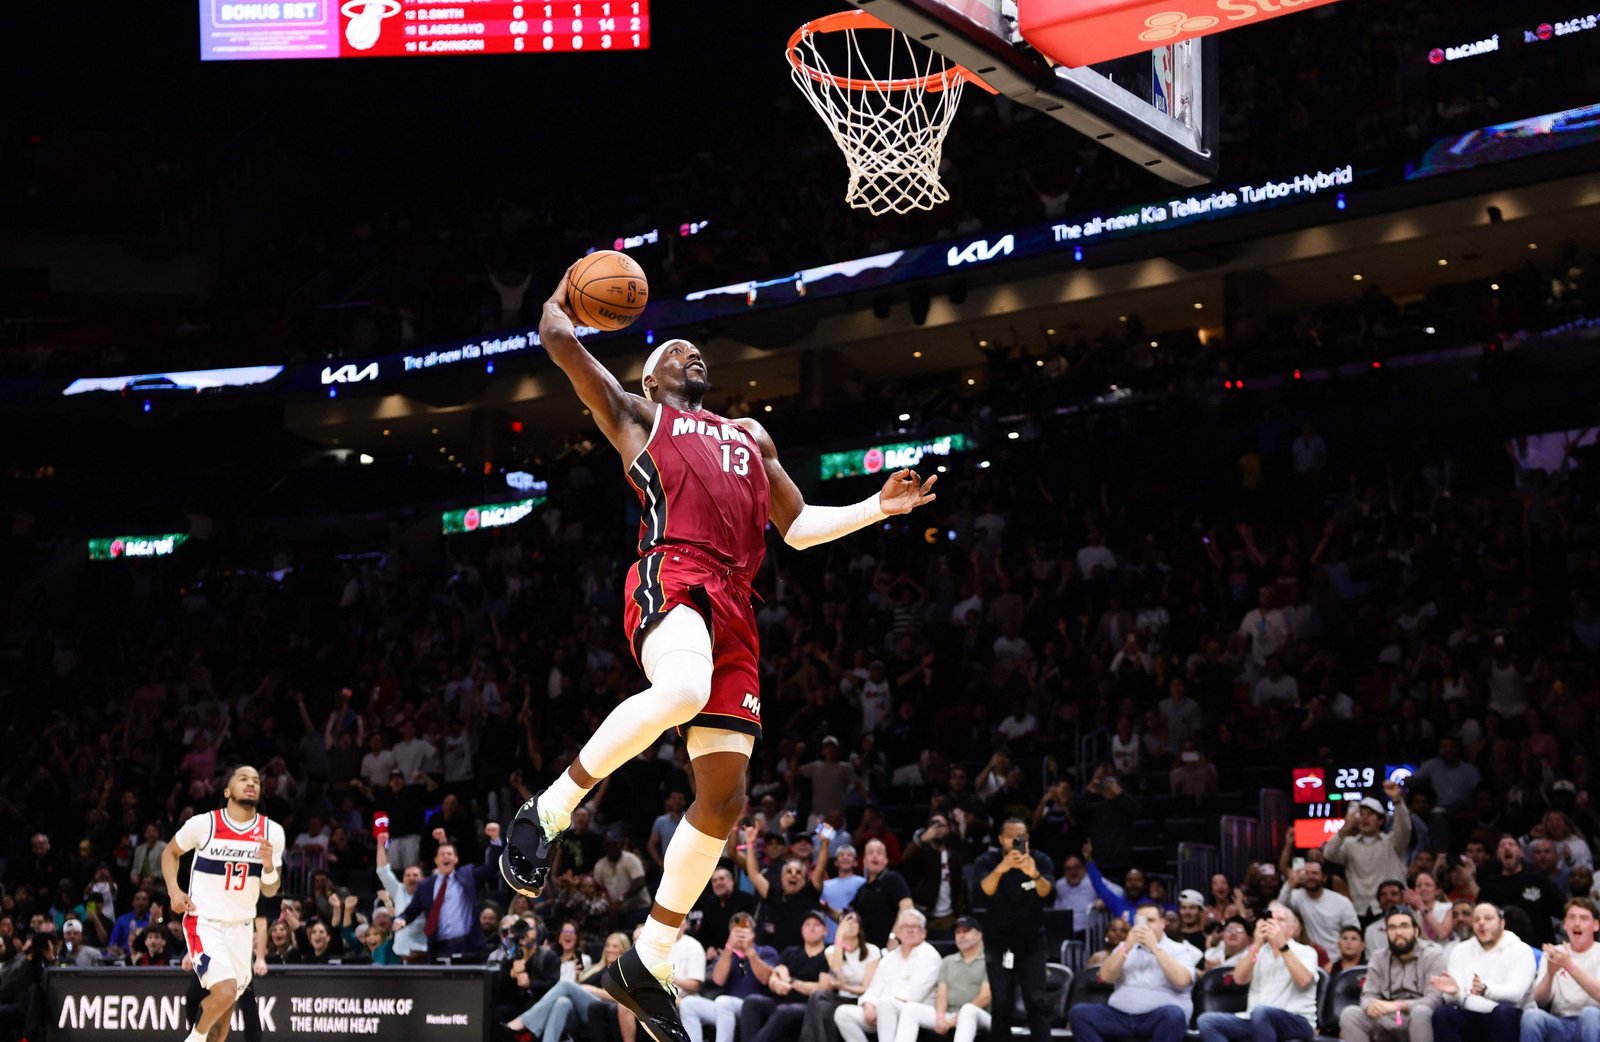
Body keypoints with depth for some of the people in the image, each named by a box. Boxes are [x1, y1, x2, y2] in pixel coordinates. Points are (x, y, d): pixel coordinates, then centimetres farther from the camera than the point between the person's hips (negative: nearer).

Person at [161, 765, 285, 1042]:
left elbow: (269, 891, 4)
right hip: (204, 922, -5)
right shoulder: (203, 824, -12)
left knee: (228, 1003, 10)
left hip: (241, 926, 5)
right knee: (225, 991, -23)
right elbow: (170, 852, 7)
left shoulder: (272, 832, -2)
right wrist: (174, 891, -8)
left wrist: (269, 866, -17)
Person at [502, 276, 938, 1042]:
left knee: (723, 798, -2)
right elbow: (558, 339, 12)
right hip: (670, 576, -6)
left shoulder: (748, 436, 37)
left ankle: (646, 966, 6)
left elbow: (797, 526, 37)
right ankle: (548, 813, -26)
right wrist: (562, 294, 32)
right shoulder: (638, 416, 20)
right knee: (683, 690, -41)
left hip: (733, 605, 6)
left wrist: (877, 509, 25)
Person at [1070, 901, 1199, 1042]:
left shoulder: (1178, 950, 8)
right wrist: (1126, 947, -7)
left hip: (1159, 1018, -4)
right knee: (1079, 1012, -20)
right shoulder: (1125, 947, 20)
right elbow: (1106, 977, 4)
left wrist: (1154, 947, -12)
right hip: (1120, 1015, 4)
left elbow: (1181, 980, -13)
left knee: (1173, 1014, -38)